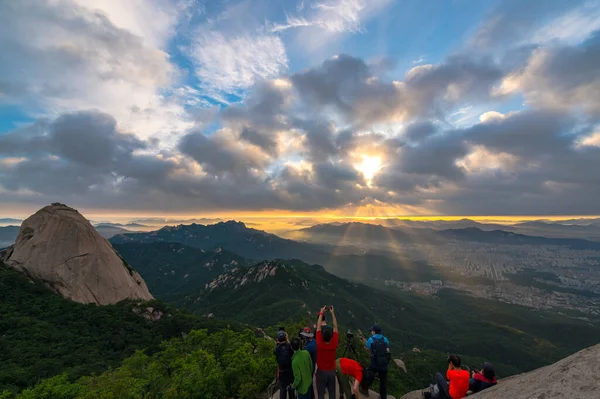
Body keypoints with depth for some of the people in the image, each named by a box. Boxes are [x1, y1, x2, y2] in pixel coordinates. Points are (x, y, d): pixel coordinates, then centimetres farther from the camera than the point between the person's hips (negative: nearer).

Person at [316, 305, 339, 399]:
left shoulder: (319, 344, -23)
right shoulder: (334, 344, -19)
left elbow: (318, 328, -17)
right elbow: (335, 327, -14)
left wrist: (321, 313, -14)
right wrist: (333, 313, -13)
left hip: (321, 372, -2)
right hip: (331, 372, 2)